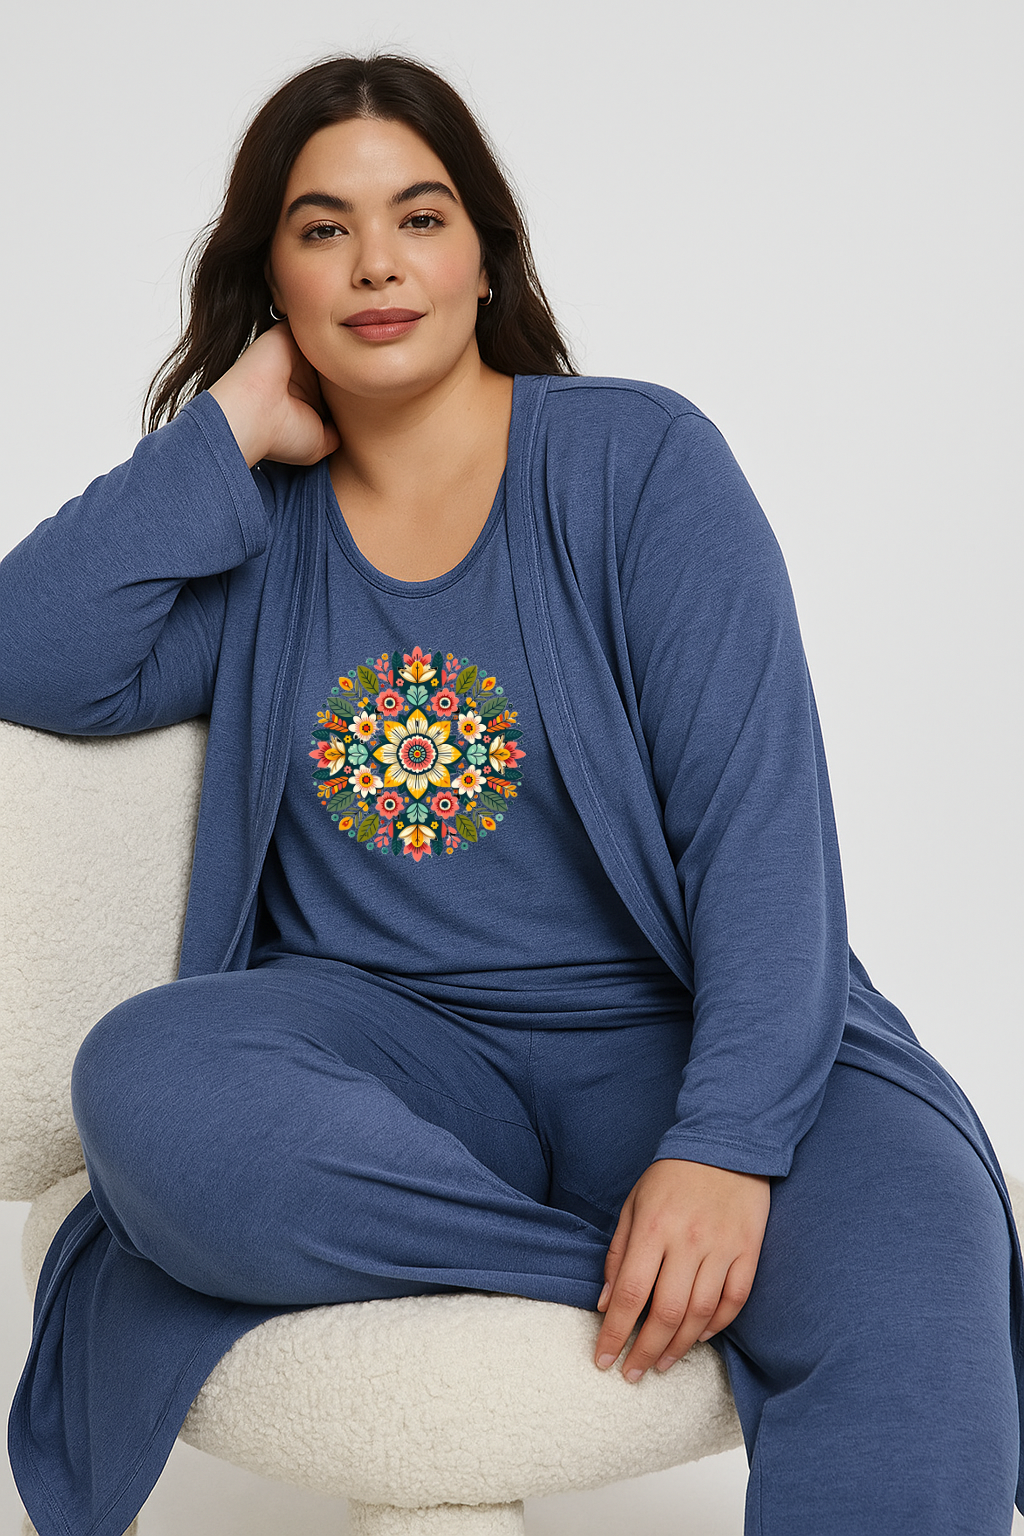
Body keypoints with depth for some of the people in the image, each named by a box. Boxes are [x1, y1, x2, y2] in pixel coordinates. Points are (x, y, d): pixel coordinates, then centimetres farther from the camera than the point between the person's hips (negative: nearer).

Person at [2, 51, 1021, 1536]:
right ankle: (624, 1266, -22)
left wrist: (728, 1142, -23)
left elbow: (759, 814, -9)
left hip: (662, 1027, -3)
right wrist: (231, 425, -2)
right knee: (144, 1085, -32)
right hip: (384, 1045, 4)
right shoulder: (259, 525, 11)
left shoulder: (640, 459, 1)